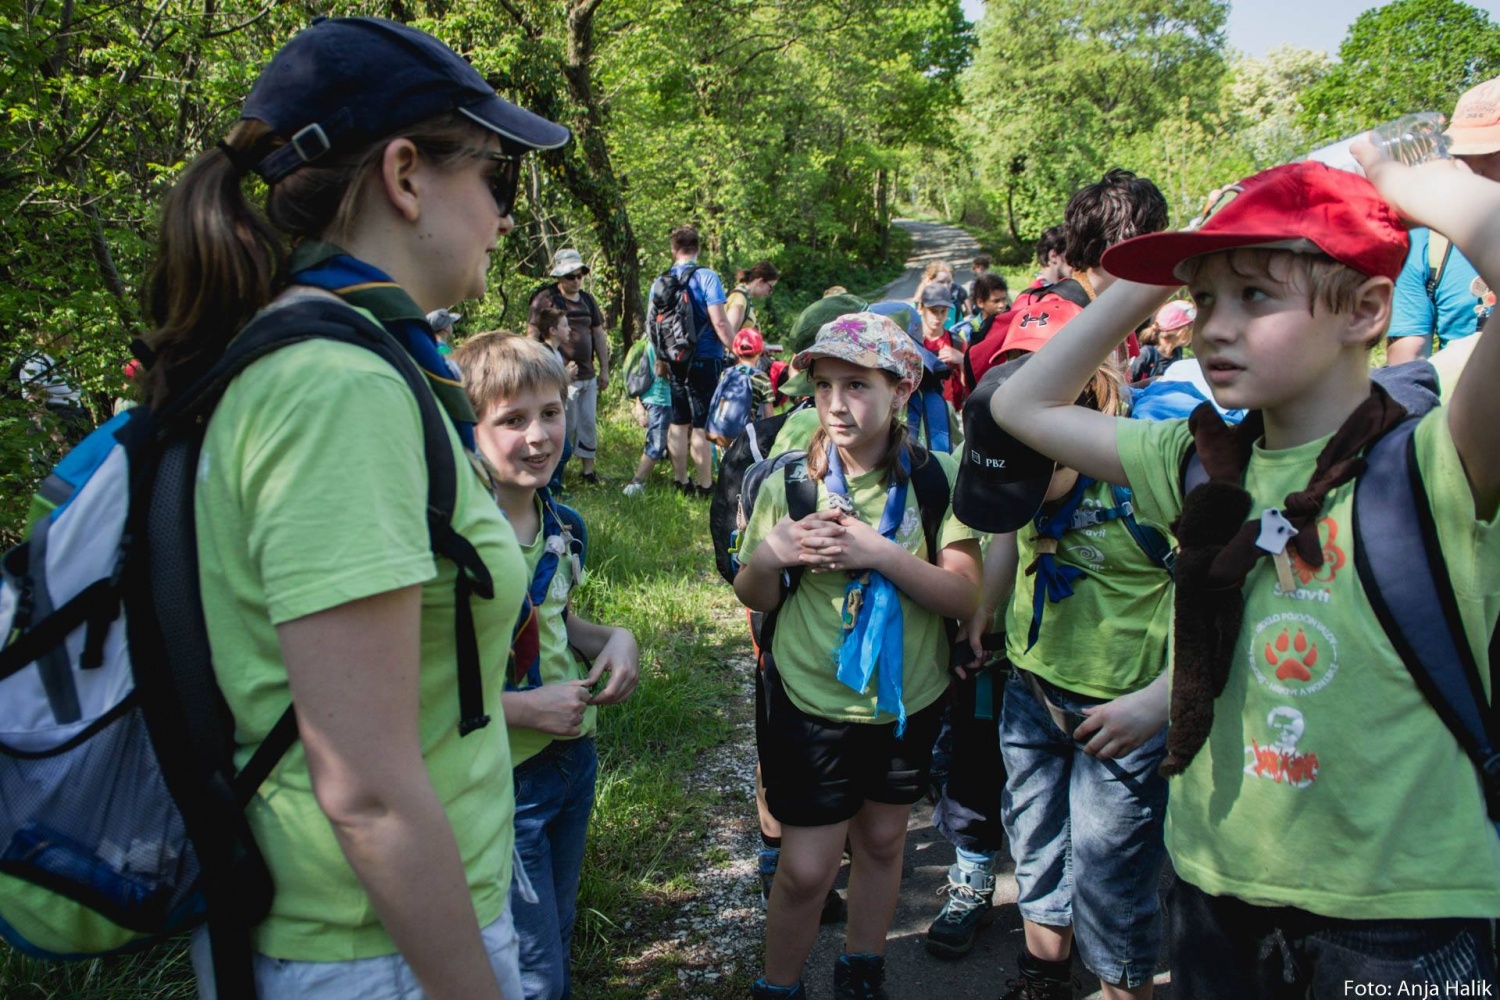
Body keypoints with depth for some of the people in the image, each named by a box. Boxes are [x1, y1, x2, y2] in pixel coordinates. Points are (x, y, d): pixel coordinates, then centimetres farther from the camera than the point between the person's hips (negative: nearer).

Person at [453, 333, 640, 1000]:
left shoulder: (561, 523, 0)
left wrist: (613, 639, -3)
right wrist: (525, 707, -24)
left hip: (573, 758, 7)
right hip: (501, 778, -7)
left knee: (558, 940, 25)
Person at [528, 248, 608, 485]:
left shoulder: (587, 300, 13)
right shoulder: (545, 299, -7)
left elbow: (599, 335, 18)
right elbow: (533, 337, -8)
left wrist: (604, 370, 16)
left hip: (587, 375, 6)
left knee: (589, 423, 9)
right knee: (565, 426, -3)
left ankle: (588, 469, 19)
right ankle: (556, 473, 9)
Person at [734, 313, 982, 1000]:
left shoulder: (934, 479, -11)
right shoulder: (788, 485, -10)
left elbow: (965, 597, -15)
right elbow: (755, 598, 0)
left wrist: (880, 552, -28)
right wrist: (768, 555, -22)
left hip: (909, 698, 2)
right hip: (811, 701, -1)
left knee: (882, 840, 19)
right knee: (805, 867, 2)